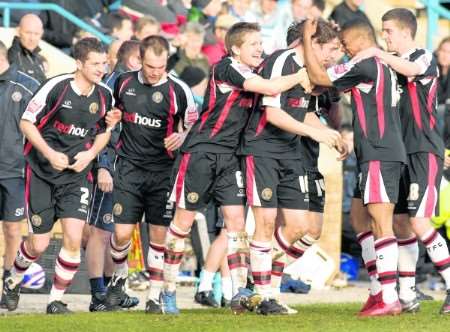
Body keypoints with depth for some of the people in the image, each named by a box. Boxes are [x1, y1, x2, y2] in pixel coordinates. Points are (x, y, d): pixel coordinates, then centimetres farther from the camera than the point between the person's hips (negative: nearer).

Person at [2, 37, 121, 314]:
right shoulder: (57, 87, -15)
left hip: (77, 175, 3)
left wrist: (91, 153, -3)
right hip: (41, 173, -3)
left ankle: (56, 300, 5)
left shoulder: (105, 96, -1)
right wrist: (50, 153, -16)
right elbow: (26, 122, -8)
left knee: (73, 239, -12)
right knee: (39, 244, 1)